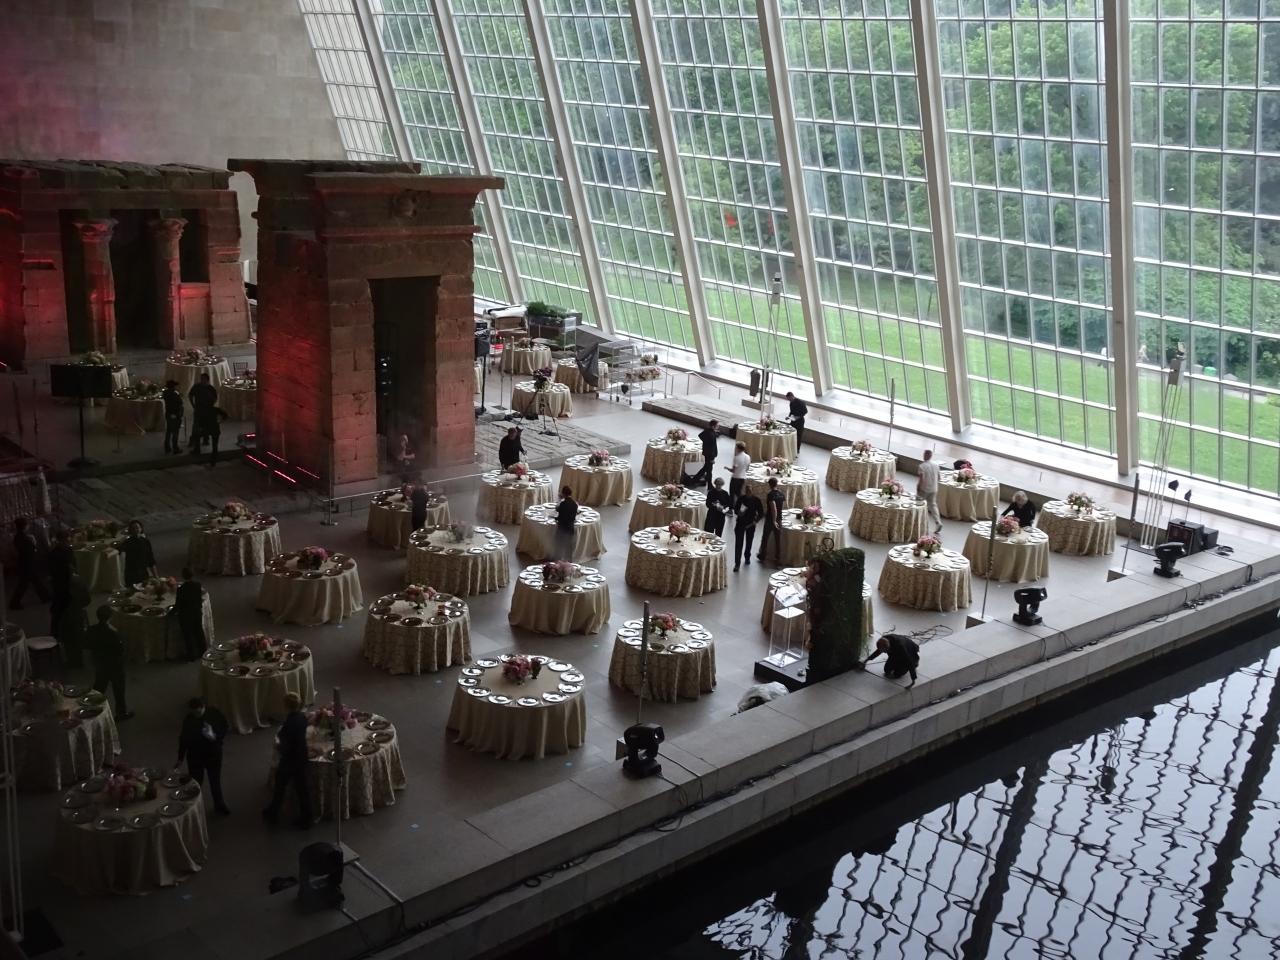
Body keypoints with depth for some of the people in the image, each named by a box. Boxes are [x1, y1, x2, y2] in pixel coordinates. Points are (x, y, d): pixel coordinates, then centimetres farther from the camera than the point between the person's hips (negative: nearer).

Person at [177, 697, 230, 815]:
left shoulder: (215, 714, -16)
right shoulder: (188, 719, -15)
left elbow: (224, 729, -3)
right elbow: (184, 739, -4)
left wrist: (216, 737, -24)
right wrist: (180, 758, 1)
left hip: (214, 753, 1)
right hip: (195, 756, -1)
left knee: (215, 780, 16)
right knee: (196, 782, 9)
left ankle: (219, 805, 36)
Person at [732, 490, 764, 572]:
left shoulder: (756, 500, -10)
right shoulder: (741, 498, -11)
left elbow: (761, 513, -1)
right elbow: (735, 509, -4)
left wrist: (755, 521, -11)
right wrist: (738, 513, -26)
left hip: (751, 524, 1)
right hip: (740, 523, -1)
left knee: (749, 542, 16)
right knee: (739, 543, -7)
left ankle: (747, 557, 41)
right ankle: (737, 563, -5)